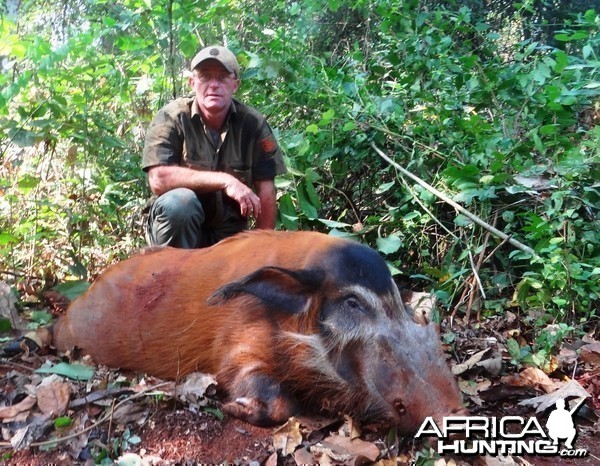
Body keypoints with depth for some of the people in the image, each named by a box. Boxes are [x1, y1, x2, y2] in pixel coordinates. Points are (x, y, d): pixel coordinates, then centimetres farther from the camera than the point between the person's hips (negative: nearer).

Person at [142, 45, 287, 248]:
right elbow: (158, 179, -24)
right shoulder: (172, 117, -12)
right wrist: (224, 180, -27)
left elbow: (265, 189, -5)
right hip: (175, 227, -2)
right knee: (179, 201, -31)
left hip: (229, 235, 2)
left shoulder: (253, 123, -5)